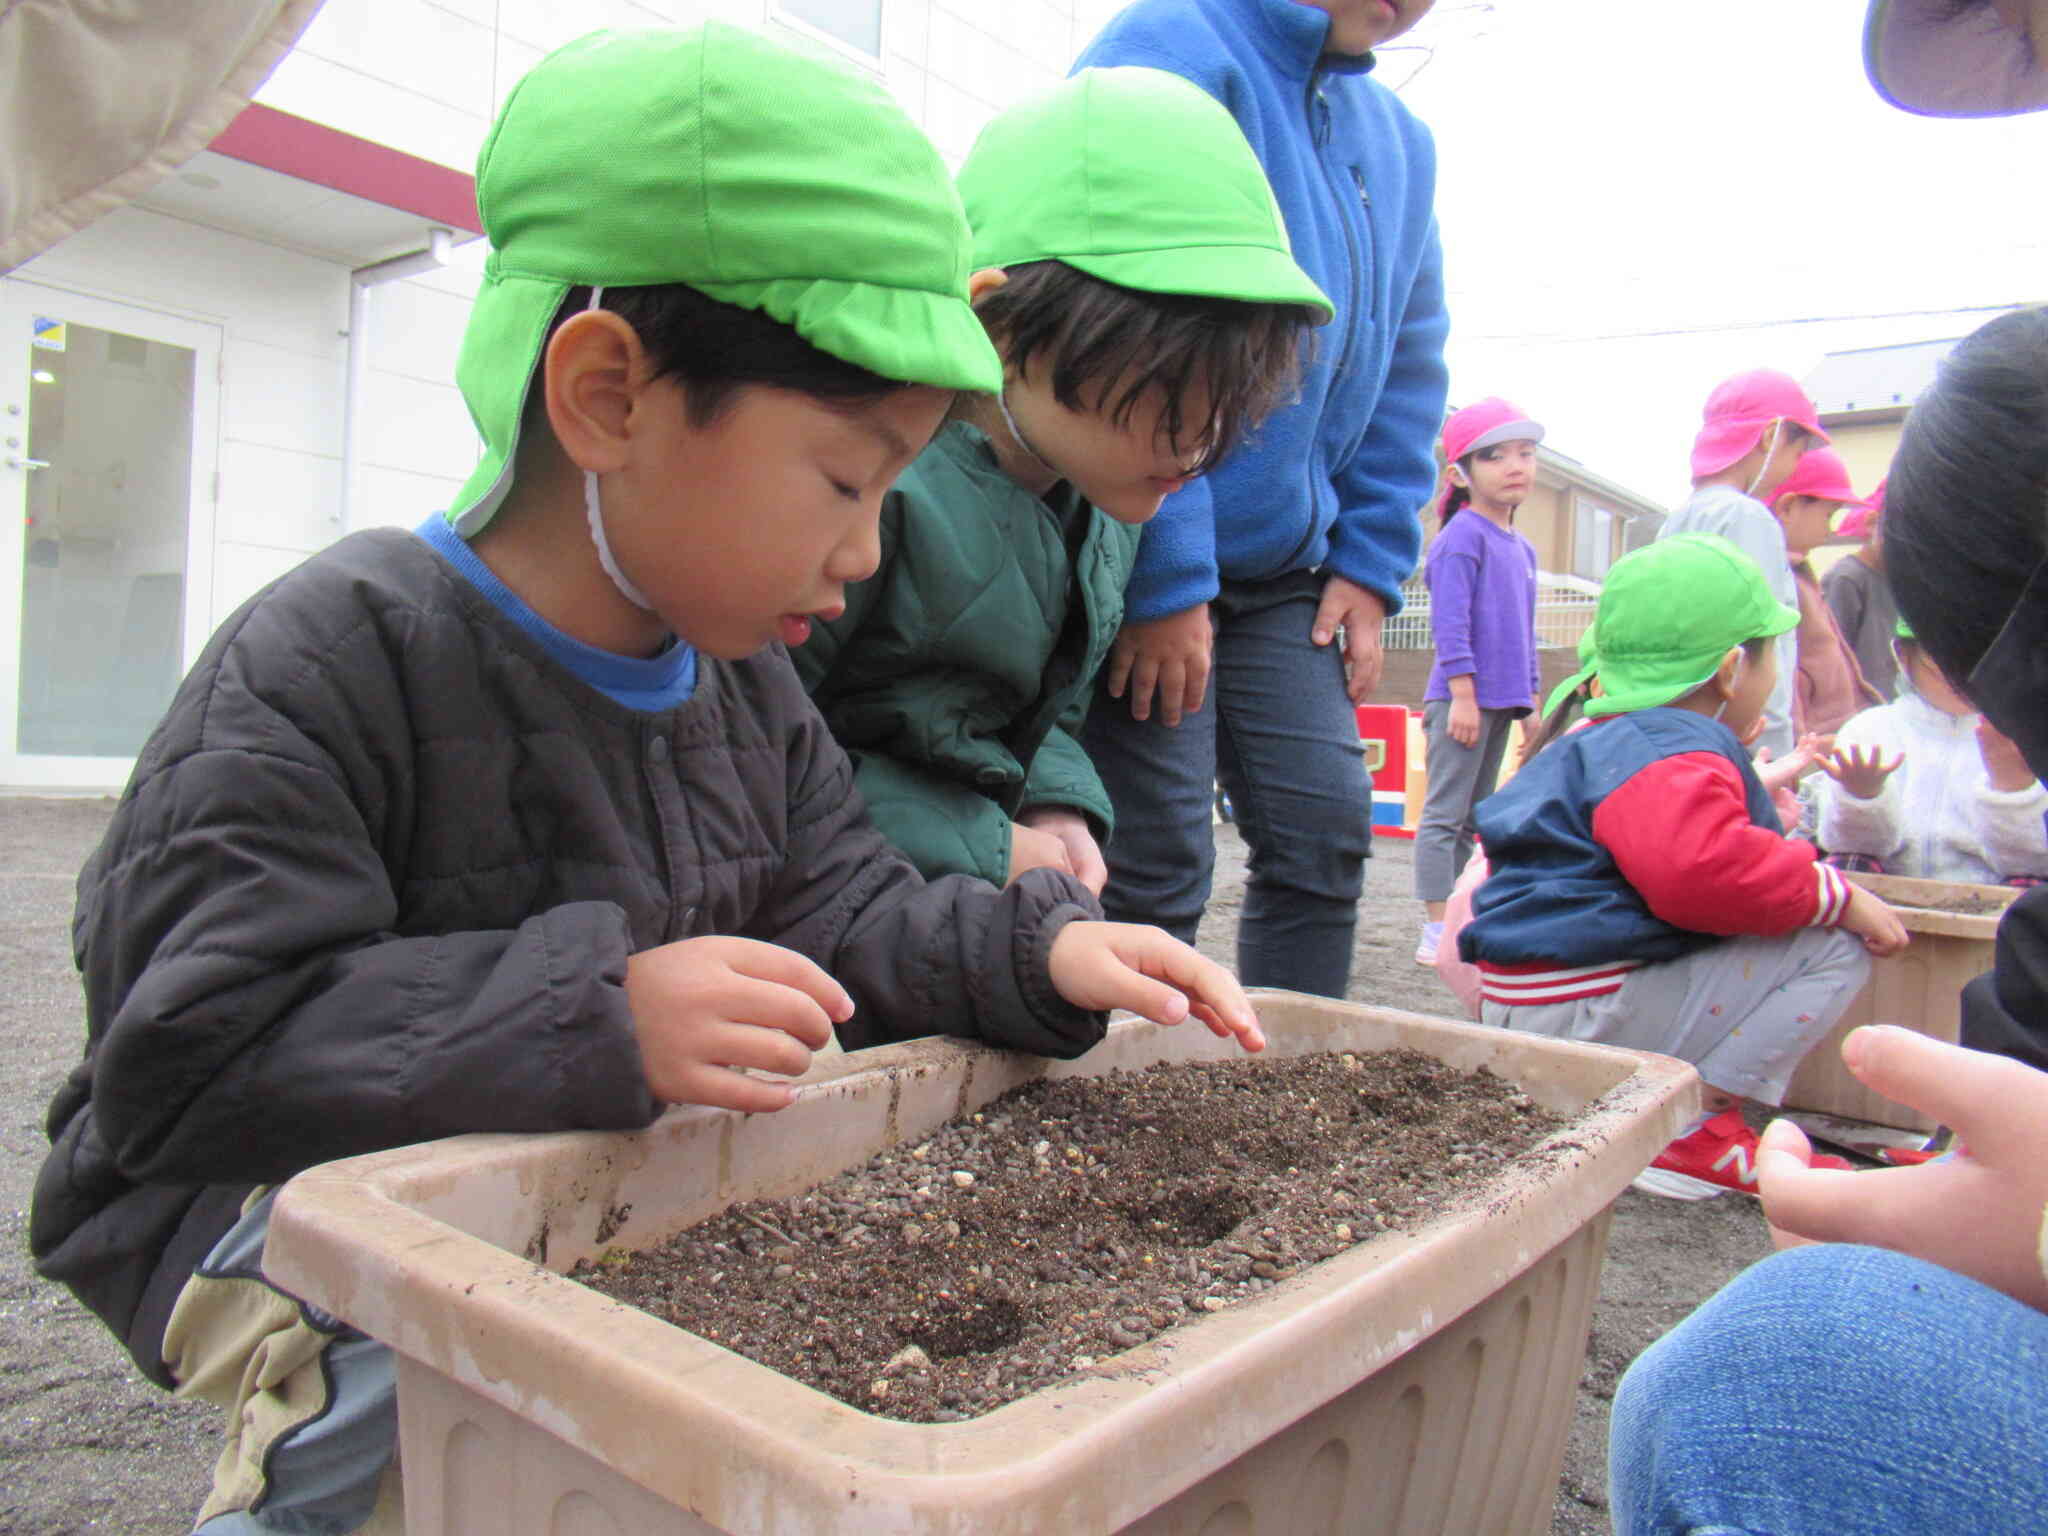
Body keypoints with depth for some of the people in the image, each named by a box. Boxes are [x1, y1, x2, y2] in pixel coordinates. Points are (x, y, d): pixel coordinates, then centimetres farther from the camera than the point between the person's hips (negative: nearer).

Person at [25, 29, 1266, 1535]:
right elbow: (189, 1054, -25)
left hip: (630, 1188, 7)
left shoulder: (745, 678, 2)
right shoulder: (327, 667, -21)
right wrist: (595, 1017, -35)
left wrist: (1035, 950, -12)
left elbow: (832, 914, 5)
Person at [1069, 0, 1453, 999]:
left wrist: (1369, 563, 8)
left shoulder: (1400, 141, 16)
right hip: (1143, 561, -7)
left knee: (1327, 831, 8)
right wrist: (1163, 579, -21)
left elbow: (1407, 374, 19)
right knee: (1155, 861, -4)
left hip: (1284, 573, 8)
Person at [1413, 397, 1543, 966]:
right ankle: (1437, 935, -4)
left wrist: (1533, 699, 20)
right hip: (1461, 698, -9)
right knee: (1444, 815, -6)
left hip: (1500, 703, 9)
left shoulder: (1522, 549, 17)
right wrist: (1462, 693, -20)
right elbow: (1450, 621, -15)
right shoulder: (1462, 535, -9)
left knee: (1472, 820, 12)